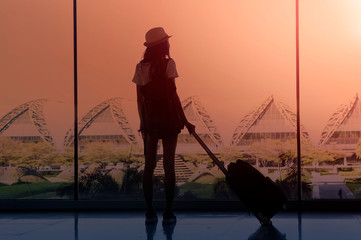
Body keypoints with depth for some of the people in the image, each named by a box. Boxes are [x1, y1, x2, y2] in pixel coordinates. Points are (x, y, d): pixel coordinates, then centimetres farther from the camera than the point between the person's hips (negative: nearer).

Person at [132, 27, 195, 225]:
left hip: (149, 118, 4)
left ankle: (149, 212, 9)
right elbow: (173, 95, -11)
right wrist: (185, 121, -6)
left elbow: (139, 98, 6)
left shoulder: (141, 67, 4)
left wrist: (143, 122, 15)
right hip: (168, 116, -4)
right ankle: (168, 212, 3)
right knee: (168, 164, 2)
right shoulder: (168, 64, -9)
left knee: (149, 165, 8)